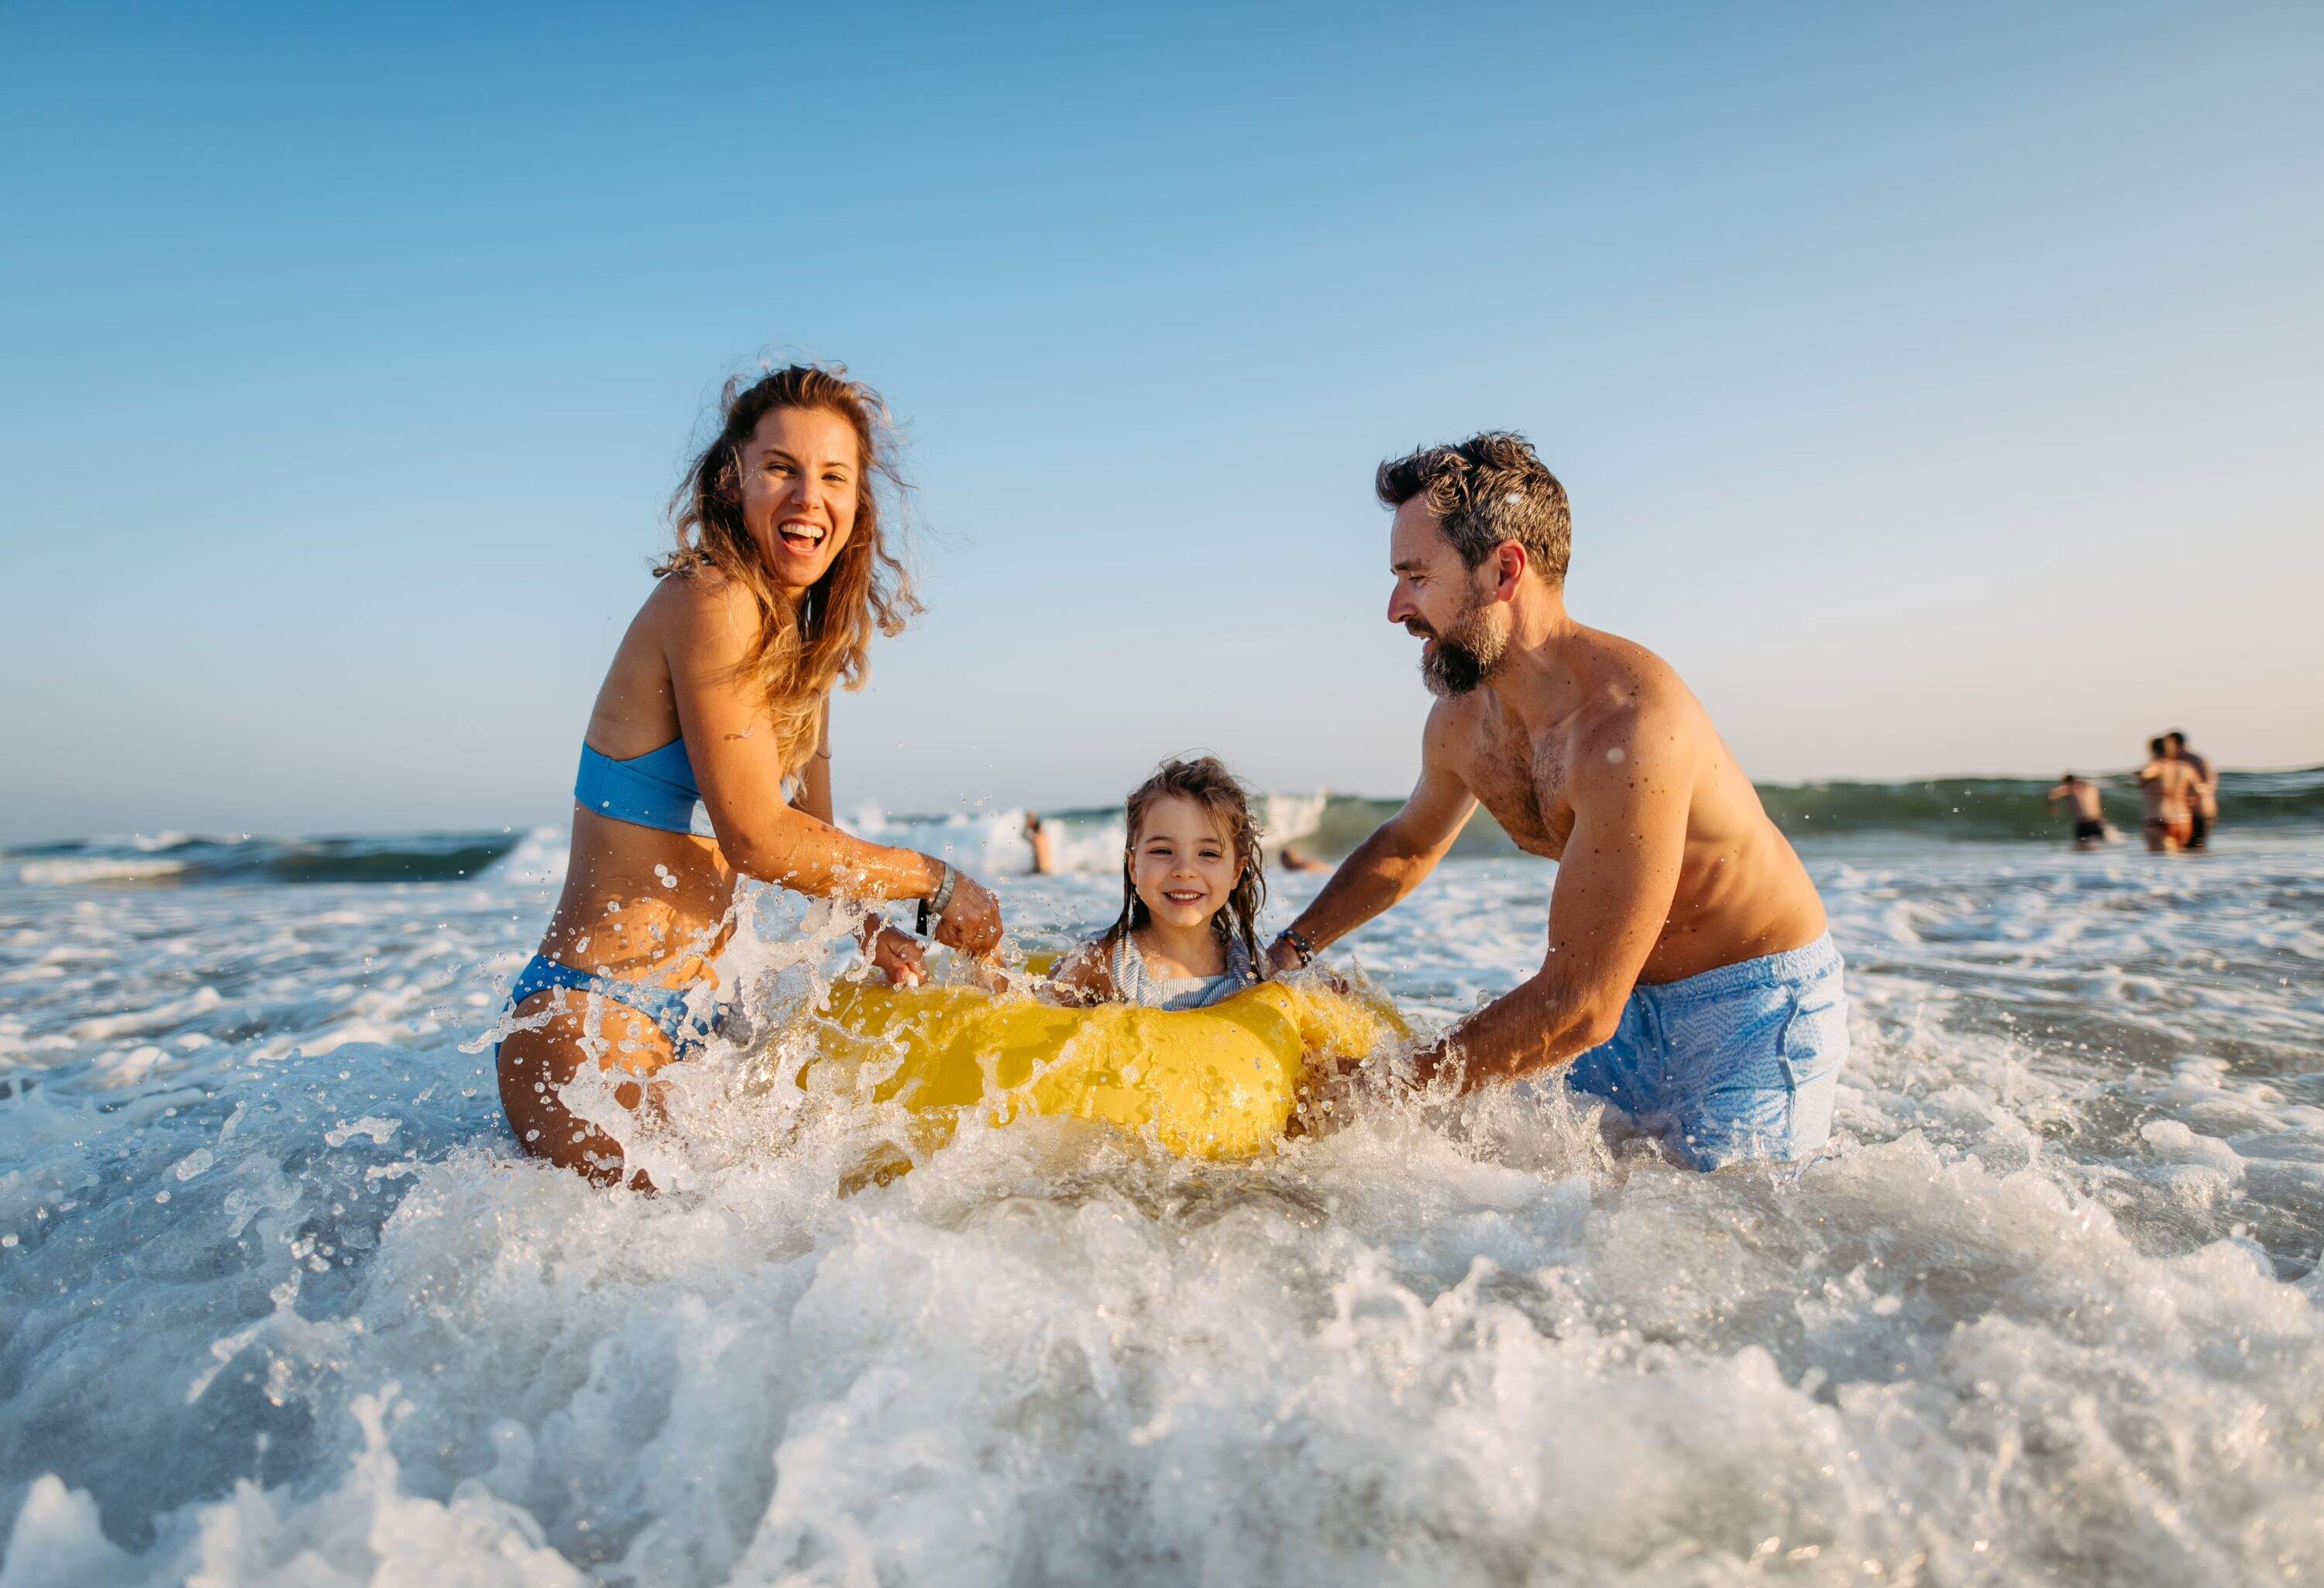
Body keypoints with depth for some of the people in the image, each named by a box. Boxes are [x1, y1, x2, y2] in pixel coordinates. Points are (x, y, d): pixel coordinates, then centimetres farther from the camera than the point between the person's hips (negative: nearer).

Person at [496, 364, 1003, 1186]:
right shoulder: (713, 602, -17)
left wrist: (873, 933, -1)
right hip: (591, 1019, -9)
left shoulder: (806, 640, 10)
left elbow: (811, 832, 16)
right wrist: (936, 879, -9)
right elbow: (758, 839, -19)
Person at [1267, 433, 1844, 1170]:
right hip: (1635, 1002, 7)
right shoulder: (1461, 720, -6)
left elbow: (1578, 1008, -33)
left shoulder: (1627, 723, -33)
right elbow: (1407, 844, 17)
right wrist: (1288, 949, 7)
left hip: (1753, 1006, -7)